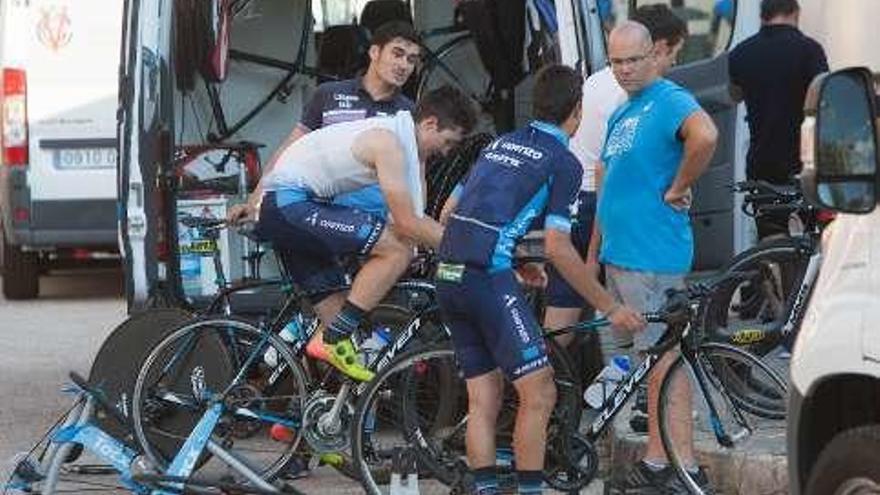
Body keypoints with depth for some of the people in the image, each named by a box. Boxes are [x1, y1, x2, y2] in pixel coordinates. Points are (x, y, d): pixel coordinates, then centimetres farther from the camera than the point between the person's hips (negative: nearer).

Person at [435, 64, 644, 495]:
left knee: (483, 398, 12)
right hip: (488, 278, -8)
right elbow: (558, 248, -7)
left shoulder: (500, 145, 21)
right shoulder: (563, 162, -1)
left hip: (448, 276, 8)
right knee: (539, 392, -3)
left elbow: (450, 215, 25)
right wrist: (609, 307, 1)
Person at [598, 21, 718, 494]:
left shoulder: (669, 101, -11)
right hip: (619, 254, 10)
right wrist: (595, 253, 22)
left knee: (663, 359, -9)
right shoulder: (621, 115, 19)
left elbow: (704, 135, -33)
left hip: (653, 255, -10)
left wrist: (678, 189, -21)